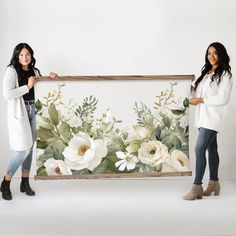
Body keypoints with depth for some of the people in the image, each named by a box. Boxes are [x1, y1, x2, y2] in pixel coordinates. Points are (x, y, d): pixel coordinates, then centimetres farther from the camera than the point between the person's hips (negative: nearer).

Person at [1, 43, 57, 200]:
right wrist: (27, 86, -15)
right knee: (23, 149, -9)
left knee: (30, 147, 8)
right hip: (19, 112, -6)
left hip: (33, 111, 6)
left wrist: (50, 78, 6)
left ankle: (25, 183, 19)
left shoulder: (35, 71, 12)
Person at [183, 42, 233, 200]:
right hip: (203, 117, 7)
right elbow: (197, 92, 22)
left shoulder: (225, 74, -6)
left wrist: (200, 100, -13)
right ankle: (214, 183, 21)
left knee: (199, 149, -14)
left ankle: (197, 187, -12)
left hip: (213, 117, -7)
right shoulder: (206, 73, 17)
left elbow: (222, 98, -14)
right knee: (211, 149, 13)